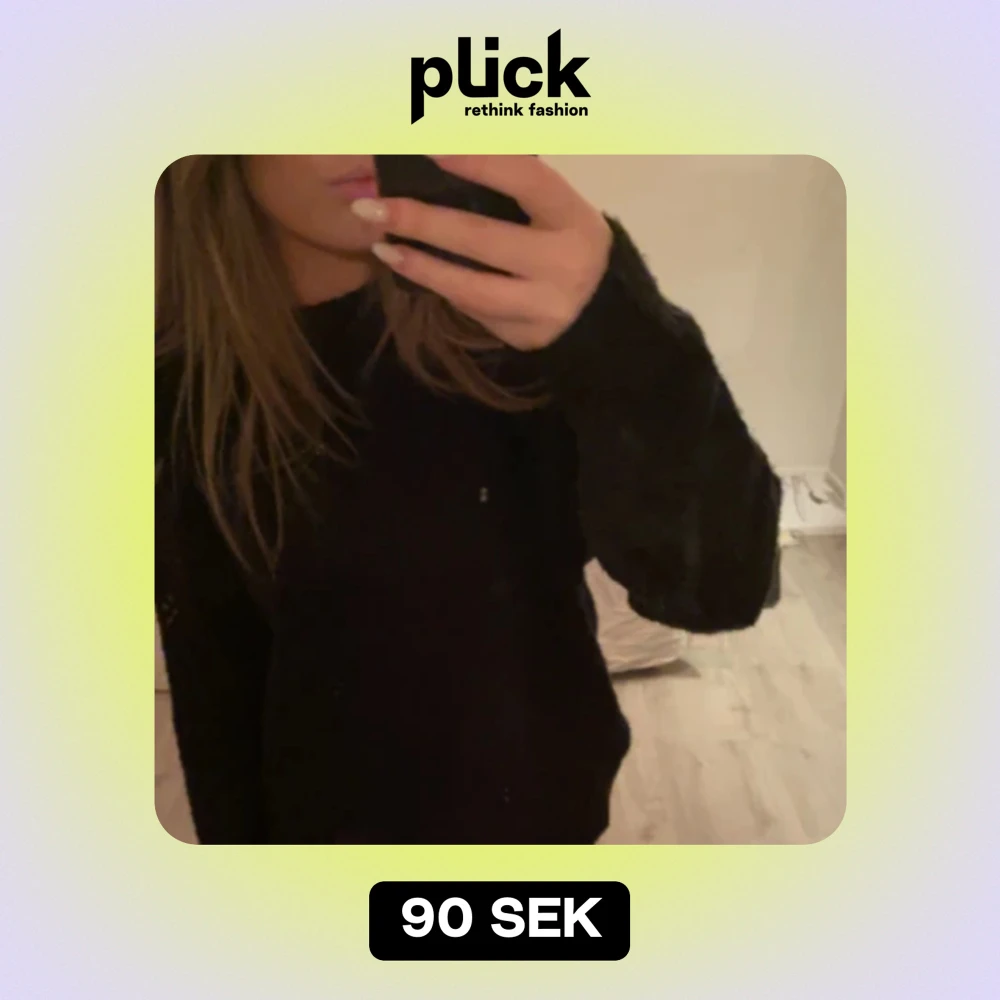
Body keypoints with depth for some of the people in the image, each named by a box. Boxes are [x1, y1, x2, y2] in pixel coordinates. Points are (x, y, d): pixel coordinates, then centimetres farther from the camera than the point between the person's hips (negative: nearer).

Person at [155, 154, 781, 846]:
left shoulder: (517, 311, -20)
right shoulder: (185, 384, -13)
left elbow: (718, 586, -29)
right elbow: (211, 681, -4)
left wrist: (623, 337, -45)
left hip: (536, 804, 0)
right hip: (320, 817, 1)